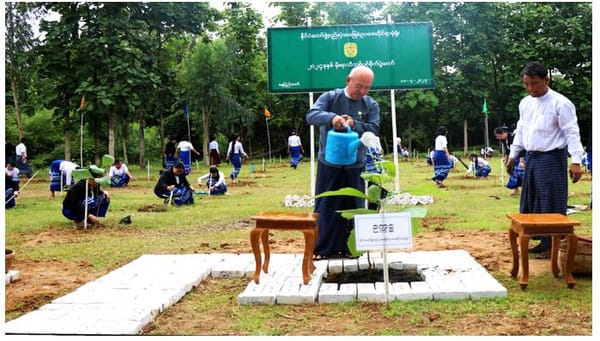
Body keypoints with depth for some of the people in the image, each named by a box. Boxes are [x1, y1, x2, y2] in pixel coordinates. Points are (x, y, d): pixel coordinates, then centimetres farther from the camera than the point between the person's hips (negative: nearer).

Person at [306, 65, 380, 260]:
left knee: (353, 206, 7)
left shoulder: (371, 105, 4)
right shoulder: (330, 97, -3)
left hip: (355, 165, 2)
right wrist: (331, 118, -35)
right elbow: (311, 115, -16)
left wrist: (354, 124, -23)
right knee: (325, 206, 3)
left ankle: (348, 247, 18)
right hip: (329, 163, -2)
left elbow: (374, 129, -7)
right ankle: (321, 248, 12)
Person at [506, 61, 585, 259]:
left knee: (551, 204, -3)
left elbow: (572, 133, -13)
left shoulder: (560, 103, -12)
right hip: (531, 157, 8)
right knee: (530, 201, 12)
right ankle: (543, 241, 24)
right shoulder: (525, 103, 10)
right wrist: (513, 155, 17)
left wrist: (576, 161, -20)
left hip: (552, 158, -7)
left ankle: (553, 245, 7)